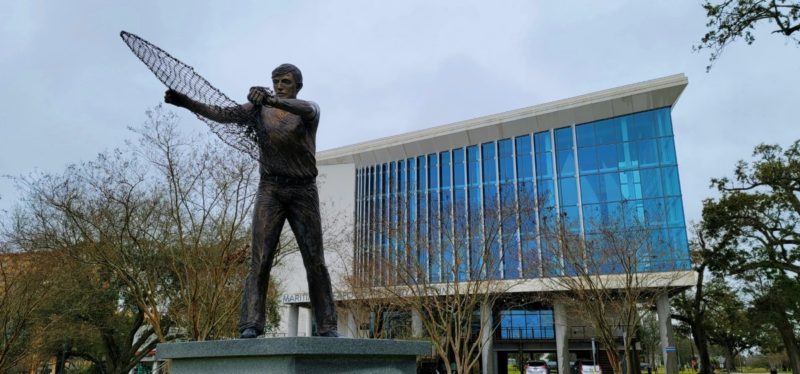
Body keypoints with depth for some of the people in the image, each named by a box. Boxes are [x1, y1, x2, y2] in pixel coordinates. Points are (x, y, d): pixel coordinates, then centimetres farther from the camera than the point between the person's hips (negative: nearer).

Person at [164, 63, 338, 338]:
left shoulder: (310, 109, 3)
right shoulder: (259, 109, 7)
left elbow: (304, 109, -22)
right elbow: (224, 114, -7)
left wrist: (271, 100, -40)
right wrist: (186, 102, -22)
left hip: (304, 191, 0)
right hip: (270, 190, 1)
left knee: (315, 262, 1)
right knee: (260, 259, -10)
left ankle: (327, 327, 7)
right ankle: (250, 325, -10)